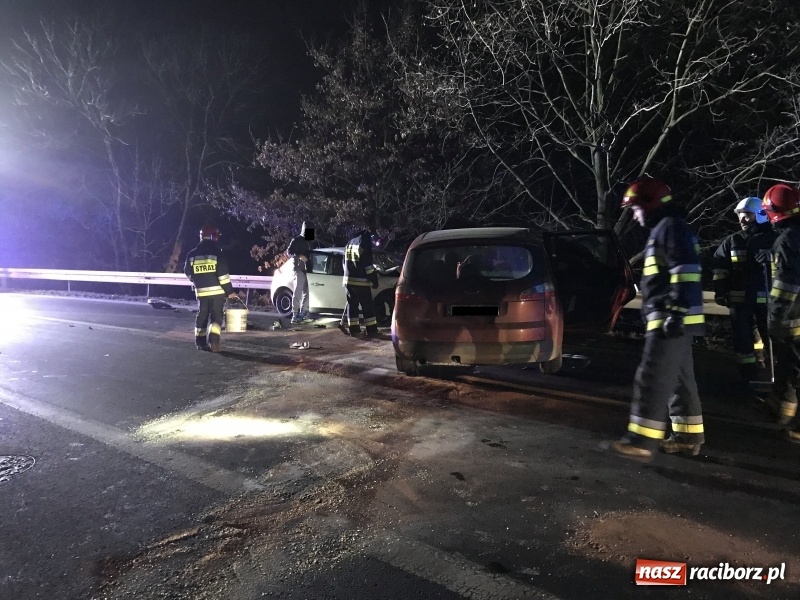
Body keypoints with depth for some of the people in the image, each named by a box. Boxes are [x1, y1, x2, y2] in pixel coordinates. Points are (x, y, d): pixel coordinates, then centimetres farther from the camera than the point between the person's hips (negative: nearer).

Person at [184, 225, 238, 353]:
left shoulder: (192, 254, 5)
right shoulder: (217, 253, -10)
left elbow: (188, 273, 14)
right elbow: (223, 274, -14)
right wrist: (229, 291, -8)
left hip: (201, 291, 4)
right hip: (217, 291, -4)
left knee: (202, 315, 15)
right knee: (216, 315, 1)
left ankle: (200, 341, 19)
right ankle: (213, 338, -18)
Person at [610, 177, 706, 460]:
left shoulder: (672, 228, -10)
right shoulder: (662, 231, 23)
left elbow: (686, 274, -21)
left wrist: (677, 313, -25)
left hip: (671, 320, -11)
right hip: (668, 320, 11)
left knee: (653, 380, -10)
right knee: (680, 380, 14)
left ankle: (641, 441, -8)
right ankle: (689, 436, 22)